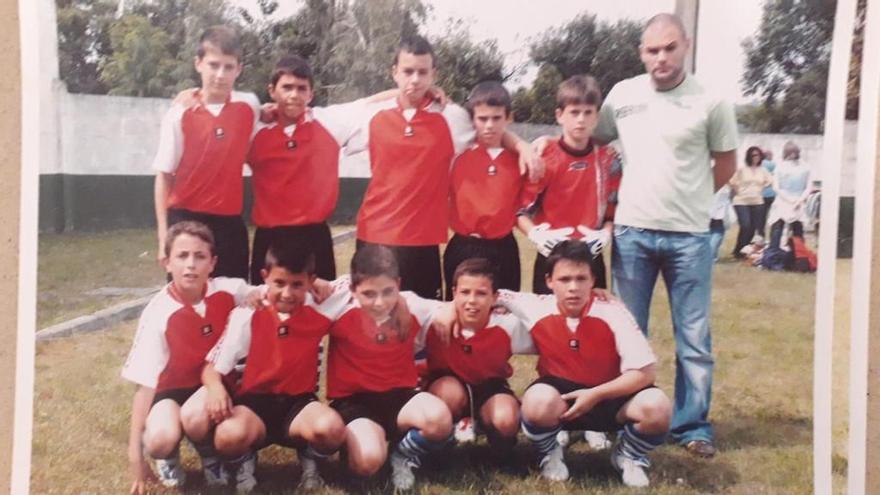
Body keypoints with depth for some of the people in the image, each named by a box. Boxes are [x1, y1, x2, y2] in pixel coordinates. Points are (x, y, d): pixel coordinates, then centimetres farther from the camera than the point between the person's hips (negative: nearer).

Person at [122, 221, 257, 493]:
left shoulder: (229, 291, -15)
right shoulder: (158, 313, -20)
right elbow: (145, 383, -19)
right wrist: (135, 452, -20)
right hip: (173, 388, -1)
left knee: (195, 416, -35)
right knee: (160, 439, -32)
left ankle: (211, 457, 2)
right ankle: (170, 457, 7)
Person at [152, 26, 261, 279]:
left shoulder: (248, 107, 1)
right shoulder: (179, 114, -6)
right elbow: (164, 175, -1)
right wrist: (163, 233, -5)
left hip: (229, 223, 2)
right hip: (186, 220, -2)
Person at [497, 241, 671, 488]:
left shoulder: (612, 312, -18)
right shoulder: (536, 308, -14)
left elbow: (645, 372, -19)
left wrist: (596, 395, -25)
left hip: (610, 396, 0)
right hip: (560, 395, 0)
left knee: (657, 407, -31)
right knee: (538, 401, -37)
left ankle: (629, 456, 5)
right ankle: (549, 455, 1)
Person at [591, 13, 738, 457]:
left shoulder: (710, 102, -3)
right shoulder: (622, 95, 2)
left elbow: (726, 163, 8)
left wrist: (690, 198, 5)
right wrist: (631, 196, 10)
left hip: (689, 236, -1)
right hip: (631, 232, 2)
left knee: (694, 337, 6)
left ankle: (693, 426, 18)